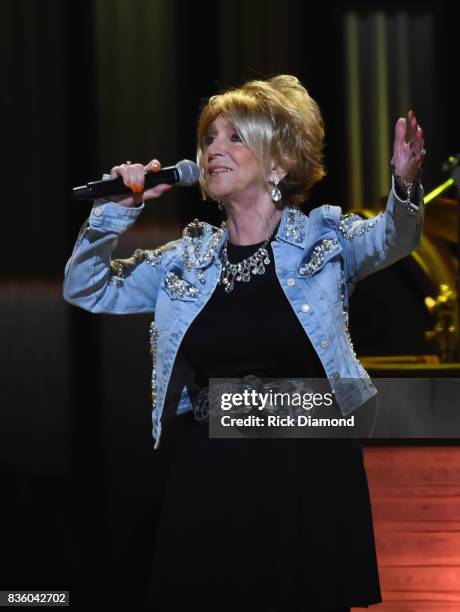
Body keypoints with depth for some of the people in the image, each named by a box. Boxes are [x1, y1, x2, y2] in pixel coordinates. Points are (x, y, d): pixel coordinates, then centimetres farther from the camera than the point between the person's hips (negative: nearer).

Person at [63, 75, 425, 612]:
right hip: (208, 473, 3)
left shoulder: (324, 237, 3)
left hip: (311, 471, -3)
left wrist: (404, 185, -37)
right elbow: (85, 290, 14)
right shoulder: (186, 259, 12)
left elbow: (390, 239, -16)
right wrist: (117, 209, -1)